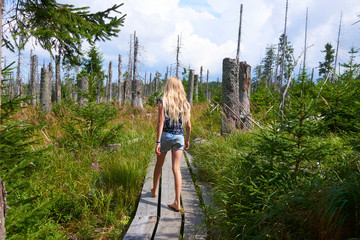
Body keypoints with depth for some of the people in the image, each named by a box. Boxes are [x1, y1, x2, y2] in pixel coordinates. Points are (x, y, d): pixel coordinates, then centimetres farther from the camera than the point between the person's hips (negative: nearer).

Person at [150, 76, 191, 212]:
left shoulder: (163, 101, -7)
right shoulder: (185, 104, 3)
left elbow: (160, 122, -13)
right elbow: (188, 126, 5)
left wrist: (158, 142, -12)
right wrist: (187, 140, 18)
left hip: (165, 136, -2)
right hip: (179, 137, 2)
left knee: (159, 165, 19)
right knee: (176, 169, 2)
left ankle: (154, 190, 41)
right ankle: (177, 203, 1)